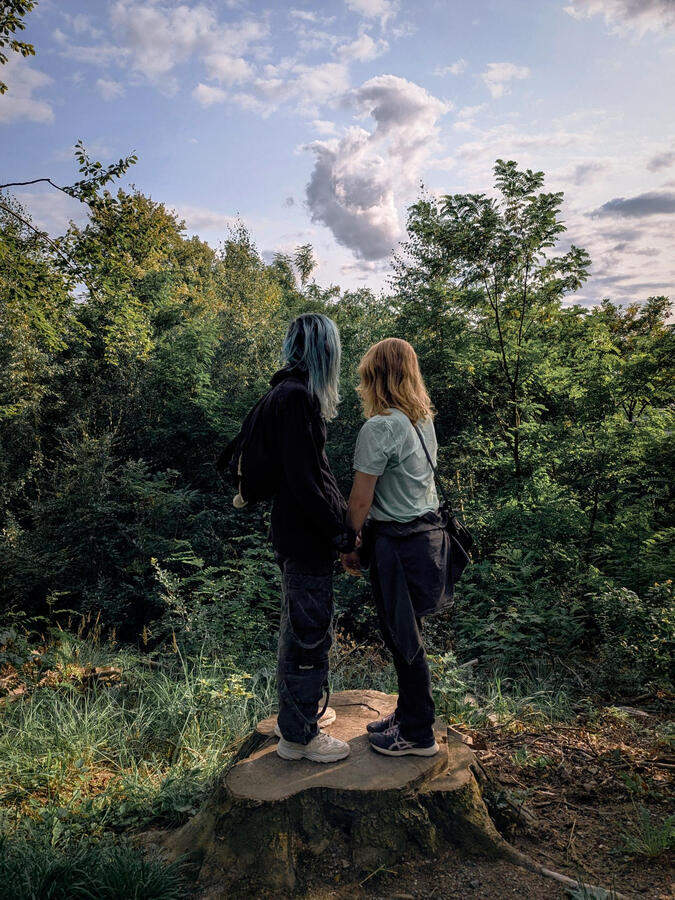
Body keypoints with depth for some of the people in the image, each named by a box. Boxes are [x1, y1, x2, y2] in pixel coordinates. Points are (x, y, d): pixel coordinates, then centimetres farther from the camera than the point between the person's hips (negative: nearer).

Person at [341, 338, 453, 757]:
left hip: (399, 544, -8)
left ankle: (418, 735, 22)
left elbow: (360, 500, -16)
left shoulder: (379, 427, -18)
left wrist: (349, 546, -3)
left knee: (404, 640, 6)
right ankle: (408, 715, 35)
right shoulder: (424, 421, 7)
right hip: (429, 532, 8)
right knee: (407, 636, 20)